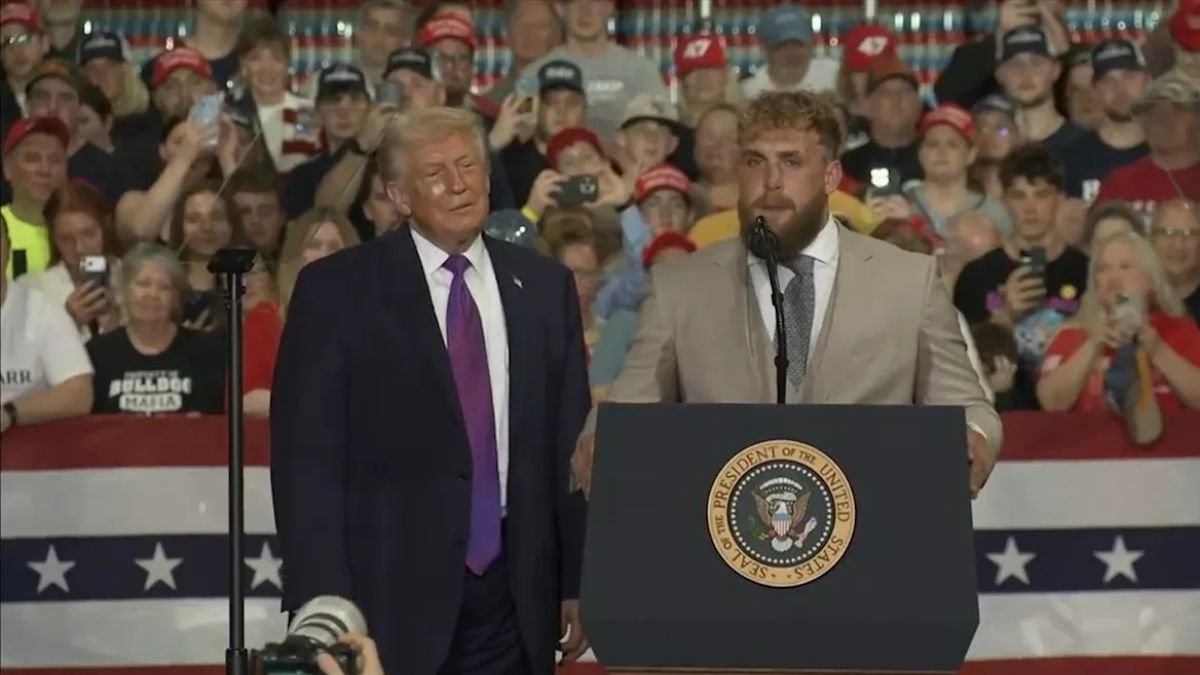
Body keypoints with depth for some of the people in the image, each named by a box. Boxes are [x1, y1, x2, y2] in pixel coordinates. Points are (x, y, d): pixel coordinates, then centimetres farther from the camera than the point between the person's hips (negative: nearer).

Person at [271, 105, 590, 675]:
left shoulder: (543, 286, 11)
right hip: (390, 591, -3)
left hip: (516, 594, 3)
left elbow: (570, 446, 13)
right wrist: (321, 603, -10)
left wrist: (579, 583, 8)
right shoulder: (337, 290, 0)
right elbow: (307, 458, -3)